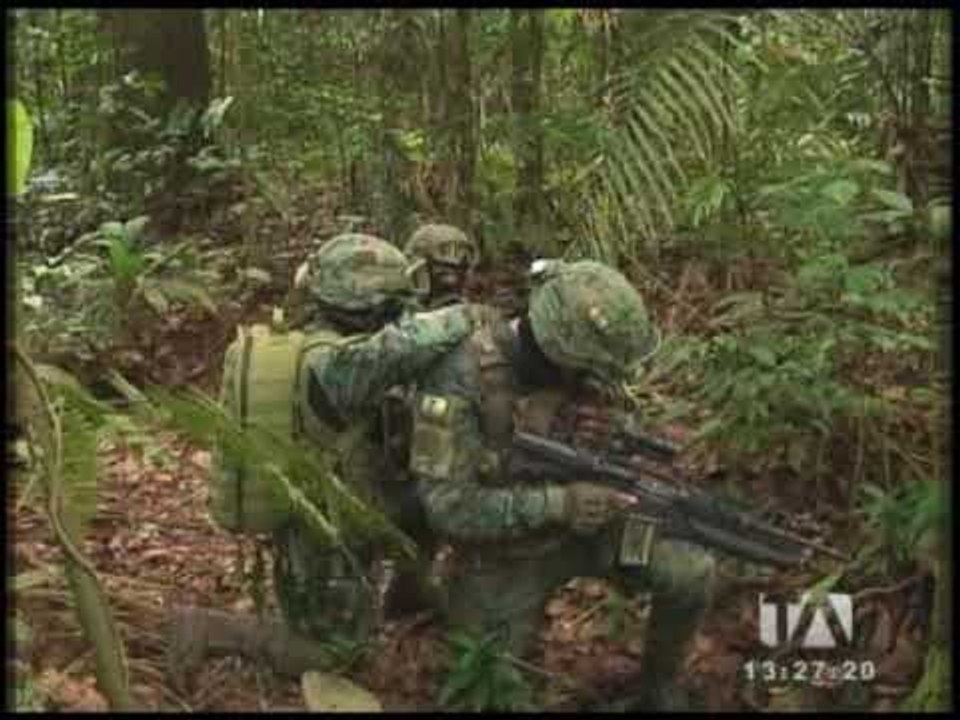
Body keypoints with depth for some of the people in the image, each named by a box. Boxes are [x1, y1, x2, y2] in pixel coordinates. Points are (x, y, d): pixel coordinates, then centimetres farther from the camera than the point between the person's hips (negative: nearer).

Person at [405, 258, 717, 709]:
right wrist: (556, 504, -39)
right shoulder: (462, 379, -33)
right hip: (505, 548, -3)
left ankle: (661, 681, 16)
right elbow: (445, 504, -33)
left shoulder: (581, 366, -17)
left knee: (692, 574, -11)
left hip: (584, 522, 3)